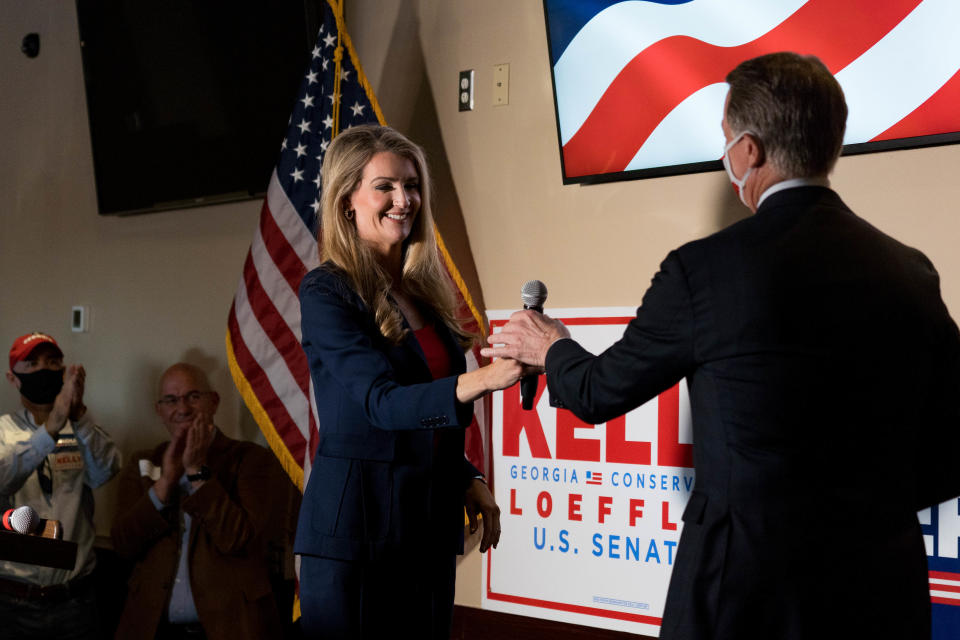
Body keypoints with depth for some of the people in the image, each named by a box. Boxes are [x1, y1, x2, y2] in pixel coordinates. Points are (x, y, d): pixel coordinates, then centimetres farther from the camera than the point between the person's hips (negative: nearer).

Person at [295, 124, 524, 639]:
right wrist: (480, 380, -34)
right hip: (354, 527, -6)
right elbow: (380, 402, -21)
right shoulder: (326, 292, -10)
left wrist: (466, 479, 5)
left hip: (429, 522, 7)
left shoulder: (422, 288, 11)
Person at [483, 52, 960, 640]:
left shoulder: (704, 269, -12)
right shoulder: (911, 273, -1)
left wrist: (552, 351, 23)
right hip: (887, 592, 4)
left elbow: (600, 392, 3)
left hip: (751, 590, -4)